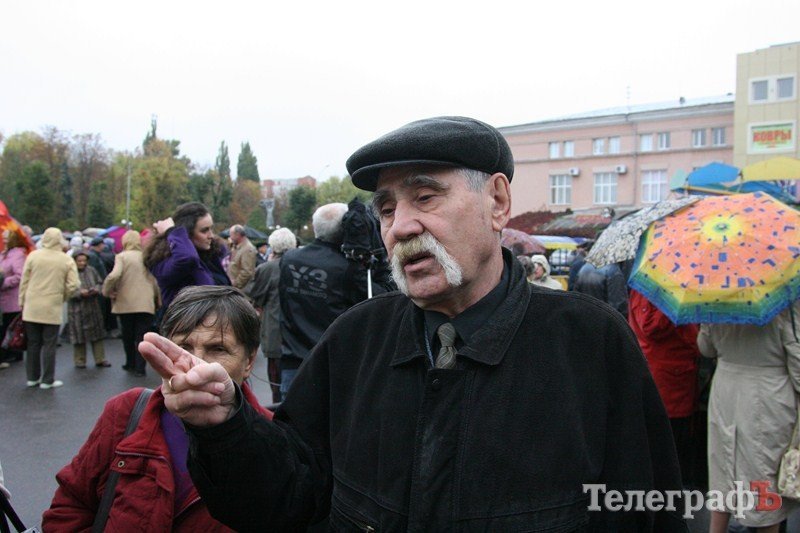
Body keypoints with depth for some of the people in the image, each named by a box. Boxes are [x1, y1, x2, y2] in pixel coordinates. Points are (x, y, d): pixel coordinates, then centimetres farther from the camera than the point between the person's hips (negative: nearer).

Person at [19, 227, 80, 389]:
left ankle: (32, 377, 20)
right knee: (49, 344, 4)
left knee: (33, 343, 12)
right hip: (52, 308, -2)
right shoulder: (67, 260, -4)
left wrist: (22, 301, 11)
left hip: (32, 307, 2)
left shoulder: (33, 255, -2)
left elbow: (24, 281, 2)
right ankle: (47, 380, 7)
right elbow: (73, 285, -8)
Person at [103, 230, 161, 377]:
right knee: (142, 337, 4)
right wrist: (157, 300, 15)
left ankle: (131, 364, 29)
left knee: (128, 336, 16)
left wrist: (107, 291, -4)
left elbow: (114, 276, -20)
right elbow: (156, 280, 4)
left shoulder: (122, 257, -5)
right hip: (146, 304, 1)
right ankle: (140, 367, 0)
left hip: (126, 304, -1)